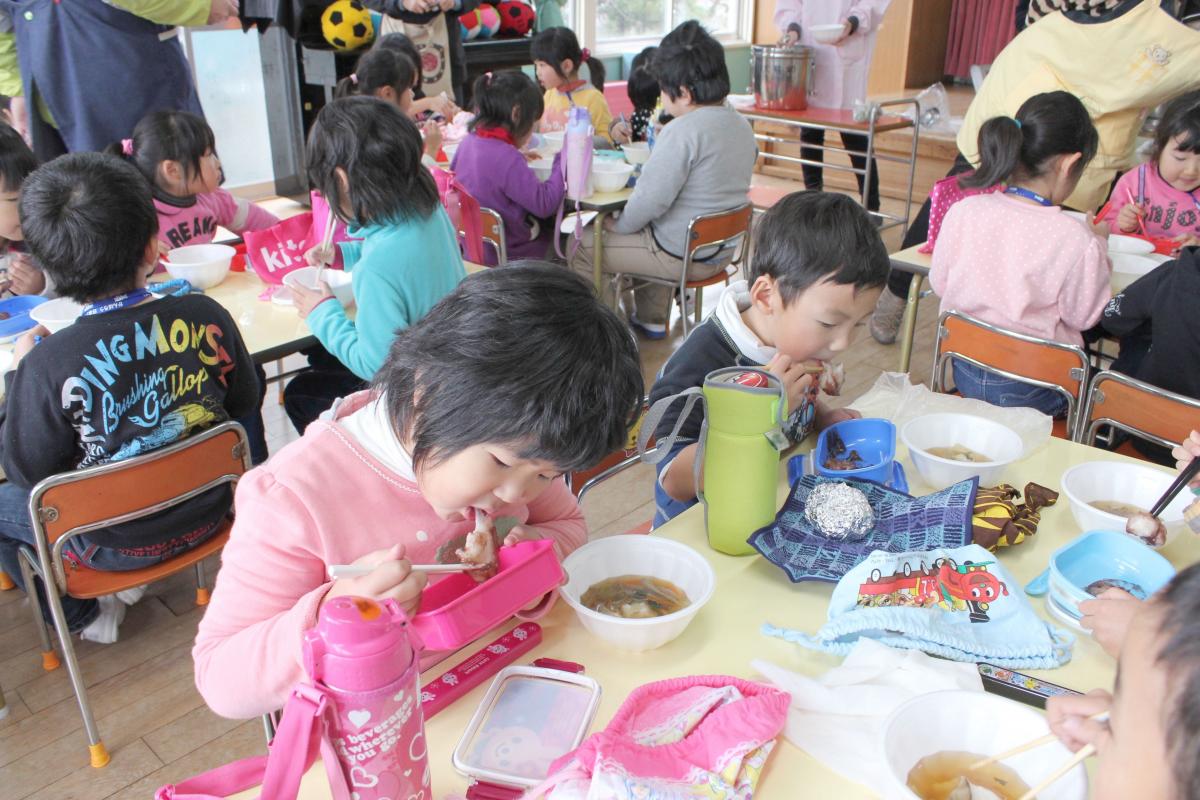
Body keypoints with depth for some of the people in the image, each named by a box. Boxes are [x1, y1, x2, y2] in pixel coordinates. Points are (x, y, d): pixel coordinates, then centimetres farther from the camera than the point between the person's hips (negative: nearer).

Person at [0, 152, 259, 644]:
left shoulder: (48, 363, -27)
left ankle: (84, 616, 32)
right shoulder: (206, 317, -18)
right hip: (207, 515, 5)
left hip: (116, 543, -4)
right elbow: (243, 402, -1)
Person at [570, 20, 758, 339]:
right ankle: (652, 319, 42)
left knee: (582, 245, 5)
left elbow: (651, 199, -25)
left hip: (682, 257, -9)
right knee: (654, 231, 38)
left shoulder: (683, 131, -24)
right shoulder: (742, 125, 3)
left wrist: (619, 225, -6)